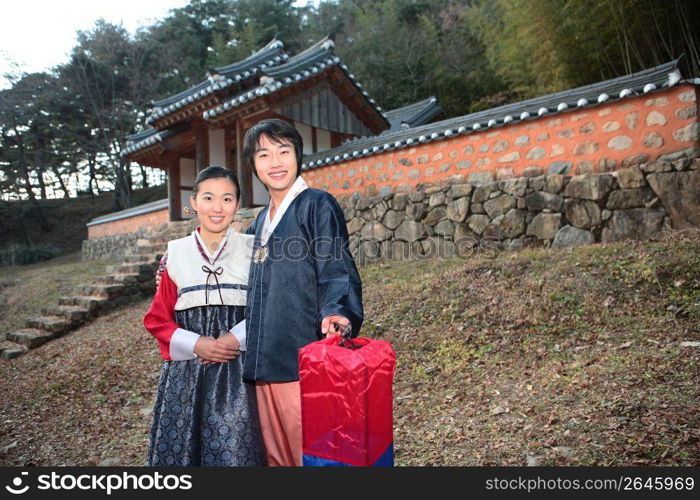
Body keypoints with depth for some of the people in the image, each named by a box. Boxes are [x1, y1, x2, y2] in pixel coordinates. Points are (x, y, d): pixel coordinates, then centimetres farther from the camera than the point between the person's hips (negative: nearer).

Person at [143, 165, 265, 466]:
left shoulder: (251, 250, 2)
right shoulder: (176, 253, 6)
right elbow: (158, 319, 7)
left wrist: (237, 338, -13)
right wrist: (196, 345, -8)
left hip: (239, 371, -1)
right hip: (186, 370, 2)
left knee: (235, 446, -2)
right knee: (182, 445, 6)